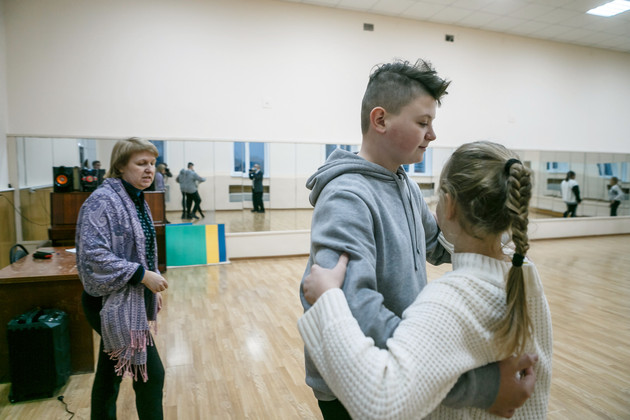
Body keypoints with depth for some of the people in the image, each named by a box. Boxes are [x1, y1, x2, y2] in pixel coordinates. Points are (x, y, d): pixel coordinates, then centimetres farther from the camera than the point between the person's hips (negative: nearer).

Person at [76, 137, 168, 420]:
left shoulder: (136, 200, 9)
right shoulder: (102, 200, -18)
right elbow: (92, 254, -26)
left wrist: (153, 288, 15)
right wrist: (142, 274, -24)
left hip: (132, 301, 9)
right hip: (113, 303, -8)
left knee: (111, 373, 20)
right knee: (151, 374, -2)